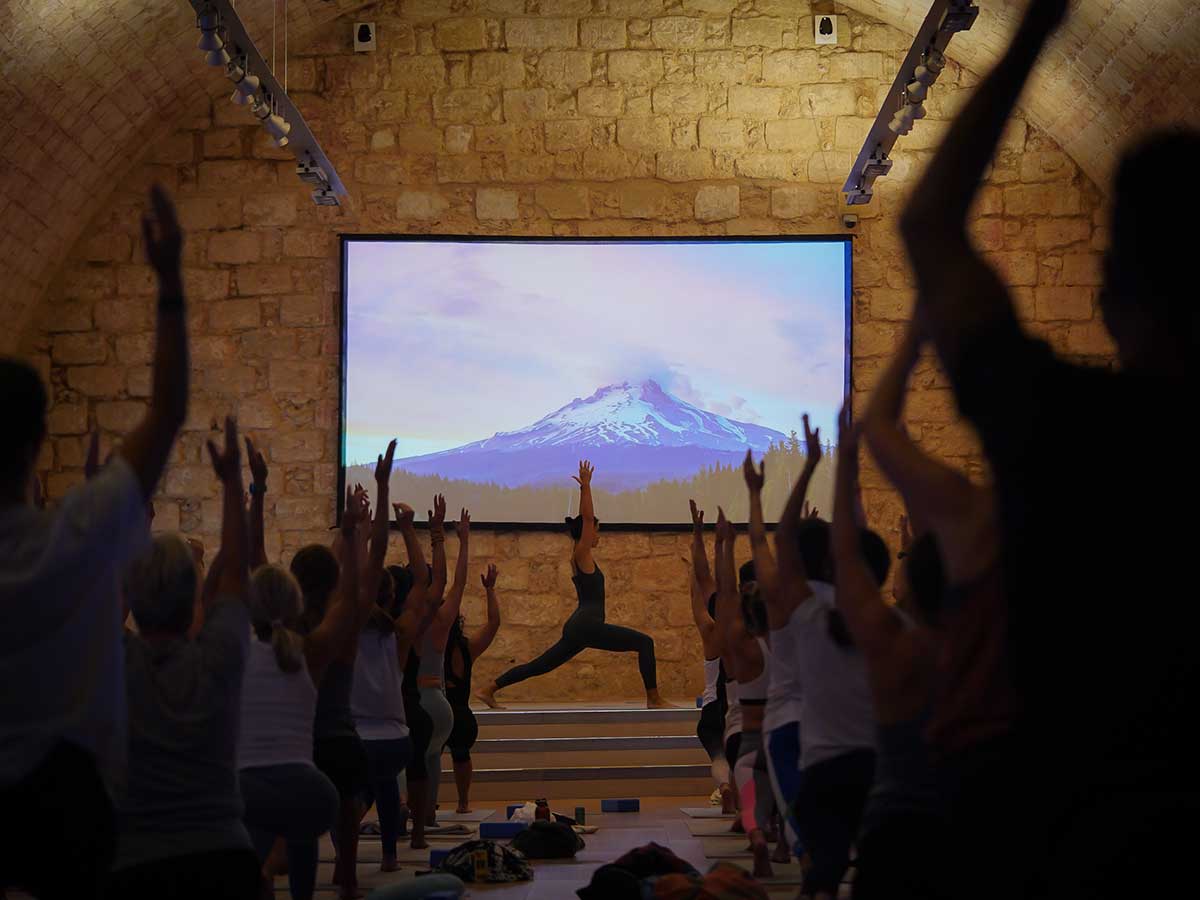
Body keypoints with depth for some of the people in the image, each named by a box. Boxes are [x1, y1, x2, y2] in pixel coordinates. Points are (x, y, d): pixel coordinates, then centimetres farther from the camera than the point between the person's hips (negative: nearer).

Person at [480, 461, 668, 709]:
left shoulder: (580, 556, 16)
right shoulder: (581, 555, -7)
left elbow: (584, 519, 26)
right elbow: (587, 518, -14)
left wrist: (584, 488, 28)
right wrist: (586, 486, -11)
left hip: (578, 628, 10)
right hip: (587, 625, -10)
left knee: (539, 665, 11)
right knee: (644, 642, -10)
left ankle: (489, 689, 9)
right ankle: (654, 699, -14)